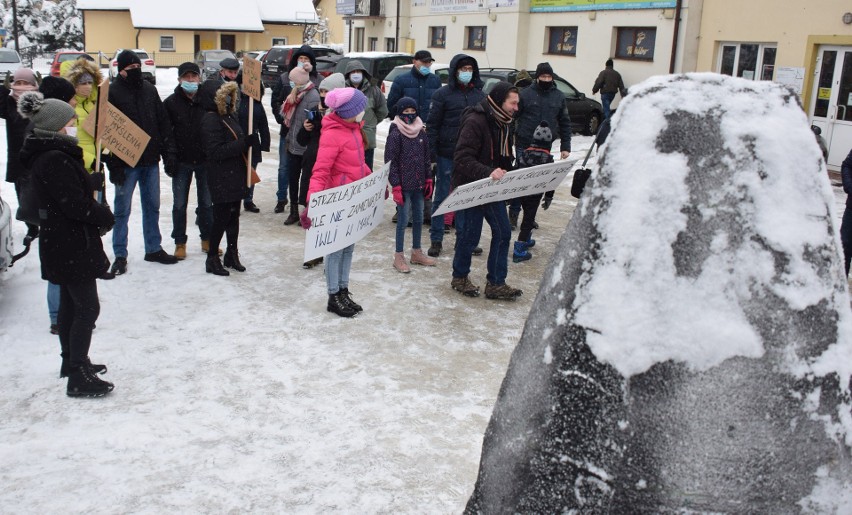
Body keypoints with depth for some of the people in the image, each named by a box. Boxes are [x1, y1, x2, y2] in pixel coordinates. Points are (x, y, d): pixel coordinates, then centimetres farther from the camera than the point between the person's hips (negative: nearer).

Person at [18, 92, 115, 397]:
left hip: (62, 243, 10)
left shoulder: (48, 154, 11)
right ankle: (78, 378, 1)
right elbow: (76, 203, -25)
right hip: (72, 245, -10)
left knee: (70, 303, 20)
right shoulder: (55, 159, -22)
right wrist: (106, 217, -9)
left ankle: (72, 361, 34)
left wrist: (97, 212, 1)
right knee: (87, 307, -5)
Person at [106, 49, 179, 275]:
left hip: (151, 160, 5)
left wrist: (169, 153, 3)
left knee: (152, 206, 14)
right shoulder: (113, 92, -8)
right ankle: (120, 255, 12)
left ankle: (154, 249, 26)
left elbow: (164, 123, 10)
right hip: (126, 162, -5)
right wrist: (114, 164, -16)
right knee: (122, 209, 3)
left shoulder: (149, 90, 8)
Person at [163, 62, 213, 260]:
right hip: (181, 162, 0)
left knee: (207, 203, 10)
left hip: (205, 161, 0)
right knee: (180, 204, 7)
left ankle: (207, 239, 24)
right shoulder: (171, 102, -2)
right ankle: (180, 243, 18)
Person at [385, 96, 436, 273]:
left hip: (419, 184, 6)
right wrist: (396, 186, -14)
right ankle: (399, 256, 8)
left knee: (419, 218, 13)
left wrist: (428, 179, 11)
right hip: (404, 185, -6)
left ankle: (416, 252, 27)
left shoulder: (421, 133, 8)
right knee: (404, 219, -3)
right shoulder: (395, 134, -9)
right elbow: (390, 162, -11)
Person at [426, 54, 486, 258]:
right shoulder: (443, 94, -3)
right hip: (447, 155, -3)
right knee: (441, 197, 5)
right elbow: (432, 125, -5)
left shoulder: (479, 95, 8)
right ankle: (436, 239, 14)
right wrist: (432, 154, -11)